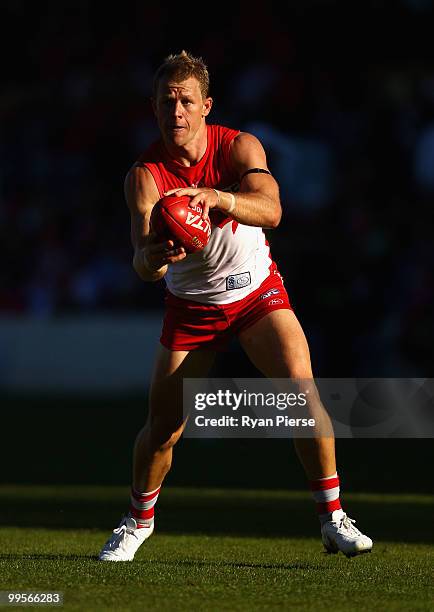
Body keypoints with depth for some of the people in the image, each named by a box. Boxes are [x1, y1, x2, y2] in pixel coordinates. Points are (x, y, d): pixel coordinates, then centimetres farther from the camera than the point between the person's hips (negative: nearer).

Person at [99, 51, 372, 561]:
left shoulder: (240, 147, -17)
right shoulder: (145, 175, -20)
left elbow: (270, 210, -34)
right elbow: (143, 260, -32)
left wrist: (217, 197, -53)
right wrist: (151, 258, -57)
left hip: (257, 292, 0)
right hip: (190, 304, 0)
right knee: (162, 427, -2)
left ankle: (332, 519, -8)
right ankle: (138, 521, 26)